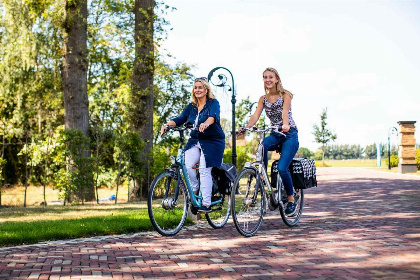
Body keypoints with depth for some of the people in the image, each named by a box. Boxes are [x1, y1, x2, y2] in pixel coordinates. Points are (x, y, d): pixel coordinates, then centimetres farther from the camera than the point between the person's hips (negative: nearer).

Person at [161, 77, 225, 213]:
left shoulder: (213, 103, -4)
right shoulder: (191, 107, 12)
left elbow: (213, 116, -24)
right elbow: (179, 119, 1)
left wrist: (205, 124, -47)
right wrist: (167, 124, -20)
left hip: (212, 141, -5)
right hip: (195, 141, 5)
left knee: (205, 170, -13)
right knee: (186, 166, -14)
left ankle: (206, 204, -7)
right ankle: (195, 190, 12)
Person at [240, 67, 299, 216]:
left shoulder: (285, 95, -4)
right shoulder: (263, 99, 8)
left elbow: (285, 111, -23)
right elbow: (255, 115, -6)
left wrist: (285, 124, -44)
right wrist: (246, 127, -26)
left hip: (289, 134, -4)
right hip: (275, 135, 4)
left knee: (281, 168, -21)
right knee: (261, 146, -34)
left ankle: (291, 198, 0)